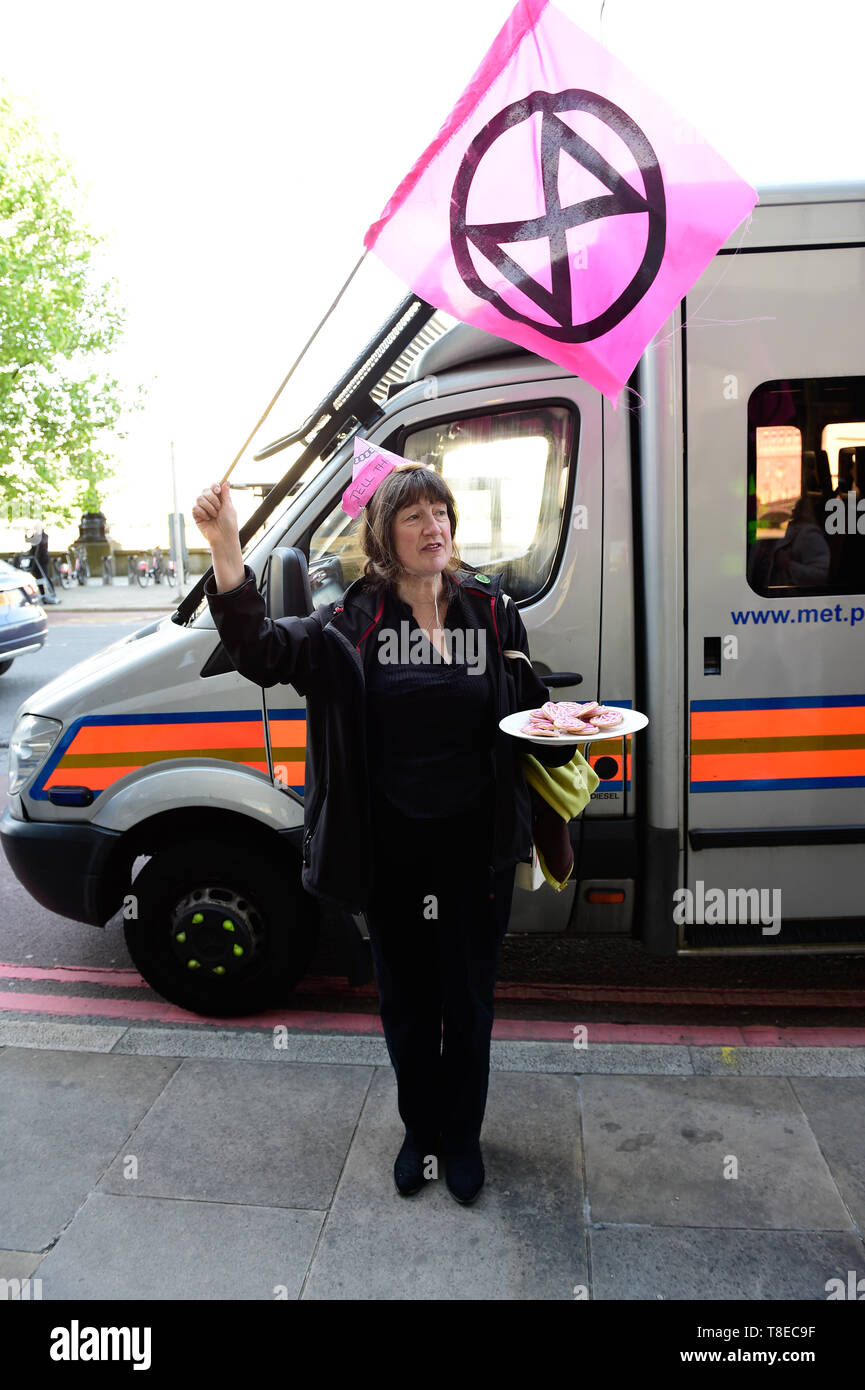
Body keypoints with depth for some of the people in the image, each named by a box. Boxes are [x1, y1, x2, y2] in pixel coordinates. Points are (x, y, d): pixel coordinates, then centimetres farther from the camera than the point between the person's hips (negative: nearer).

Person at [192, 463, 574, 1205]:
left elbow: (529, 712, 9)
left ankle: (463, 1136, 41)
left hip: (475, 845, 1)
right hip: (392, 850, 0)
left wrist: (566, 737, -12)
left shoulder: (492, 611, 0)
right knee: (406, 999, 18)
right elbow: (265, 651, -20)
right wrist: (228, 549, -32)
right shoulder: (353, 619, -6)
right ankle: (420, 1130, 43)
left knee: (469, 1000, 16)